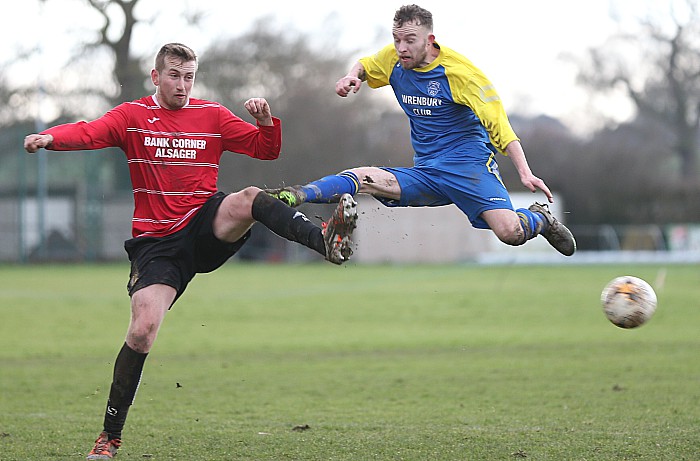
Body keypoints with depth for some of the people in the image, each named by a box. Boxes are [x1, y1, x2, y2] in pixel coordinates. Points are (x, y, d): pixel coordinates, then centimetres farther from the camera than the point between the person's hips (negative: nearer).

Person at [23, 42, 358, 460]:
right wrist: (49, 137, -34)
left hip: (208, 228, 1)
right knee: (143, 328, -15)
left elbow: (267, 151, 9)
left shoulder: (212, 115, 9)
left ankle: (326, 241, -50)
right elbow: (88, 133, -13)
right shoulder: (133, 116, 4)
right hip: (157, 244, -1)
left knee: (250, 198, -30)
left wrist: (266, 122, -13)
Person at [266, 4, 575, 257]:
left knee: (511, 233, -24)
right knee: (360, 177, -22)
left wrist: (525, 173, -20)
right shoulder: (393, 59, 4)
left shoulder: (457, 70, -13)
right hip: (424, 175, 5)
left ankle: (541, 219, 9)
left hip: (468, 164, -5)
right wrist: (352, 77, 3)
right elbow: (366, 66, 28)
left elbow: (498, 123, -12)